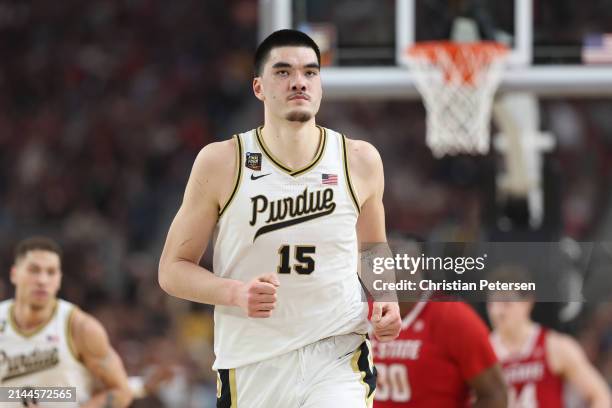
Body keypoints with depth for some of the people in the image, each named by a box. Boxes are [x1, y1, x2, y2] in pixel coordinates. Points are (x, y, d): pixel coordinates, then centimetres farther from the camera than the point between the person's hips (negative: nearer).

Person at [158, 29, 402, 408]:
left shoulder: (359, 161, 4)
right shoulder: (221, 163, -2)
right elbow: (173, 269, 1)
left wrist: (386, 302, -2)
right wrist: (235, 293, -18)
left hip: (336, 358, 0)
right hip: (252, 364, 1)